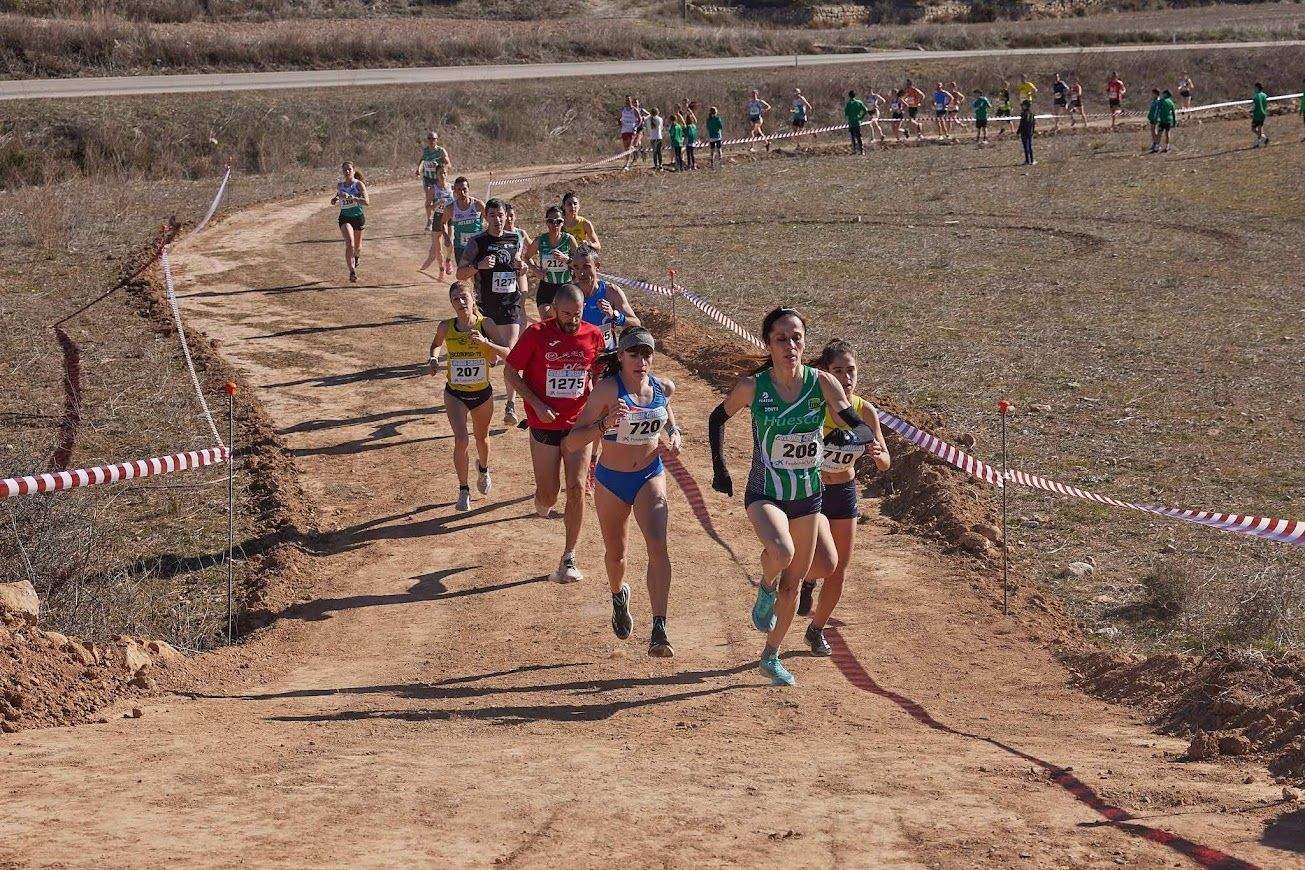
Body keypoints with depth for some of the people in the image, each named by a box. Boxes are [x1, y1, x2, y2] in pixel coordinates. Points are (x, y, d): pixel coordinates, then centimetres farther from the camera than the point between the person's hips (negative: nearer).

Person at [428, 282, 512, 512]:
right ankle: (463, 490, 1)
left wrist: (485, 343, -37)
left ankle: (483, 469, 55)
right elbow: (435, 345, 12)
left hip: (482, 393, 1)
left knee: (482, 437, 22)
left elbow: (507, 354, -22)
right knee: (461, 440, -16)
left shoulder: (485, 325, -15)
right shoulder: (445, 327, -10)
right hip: (455, 394, -1)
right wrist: (433, 358, -9)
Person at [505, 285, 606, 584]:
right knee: (548, 495, 5)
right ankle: (542, 501, 45)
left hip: (579, 425, 1)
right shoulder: (536, 334, -12)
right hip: (545, 426, -1)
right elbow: (510, 372, -5)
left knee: (576, 488, -10)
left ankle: (568, 559, -2)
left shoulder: (593, 335, -3)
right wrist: (537, 405, -14)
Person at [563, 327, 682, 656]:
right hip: (611, 481, -1)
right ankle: (618, 596, 54)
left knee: (658, 546, -21)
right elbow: (571, 442, -25)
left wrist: (673, 433, -1)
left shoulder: (663, 388, -6)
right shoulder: (607, 390, -20)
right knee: (615, 552, 18)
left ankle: (659, 632, -24)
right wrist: (605, 424, -41)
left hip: (650, 477, 1)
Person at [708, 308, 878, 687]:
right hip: (765, 494, -3)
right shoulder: (752, 387, -13)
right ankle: (765, 588, 3)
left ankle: (771, 655, 33)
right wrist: (719, 467, 3)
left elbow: (852, 419, -19)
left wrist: (861, 434, -42)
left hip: (808, 495, 3)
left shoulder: (822, 383, -11)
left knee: (793, 582, 13)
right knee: (781, 553, -33)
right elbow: (718, 417, 4)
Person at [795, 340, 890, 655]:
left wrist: (878, 454, -24)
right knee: (826, 564, -22)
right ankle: (805, 579, 16)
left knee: (839, 573, 10)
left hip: (844, 492, 5)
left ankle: (817, 630, 33)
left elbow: (885, 463, -2)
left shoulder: (865, 411, -8)